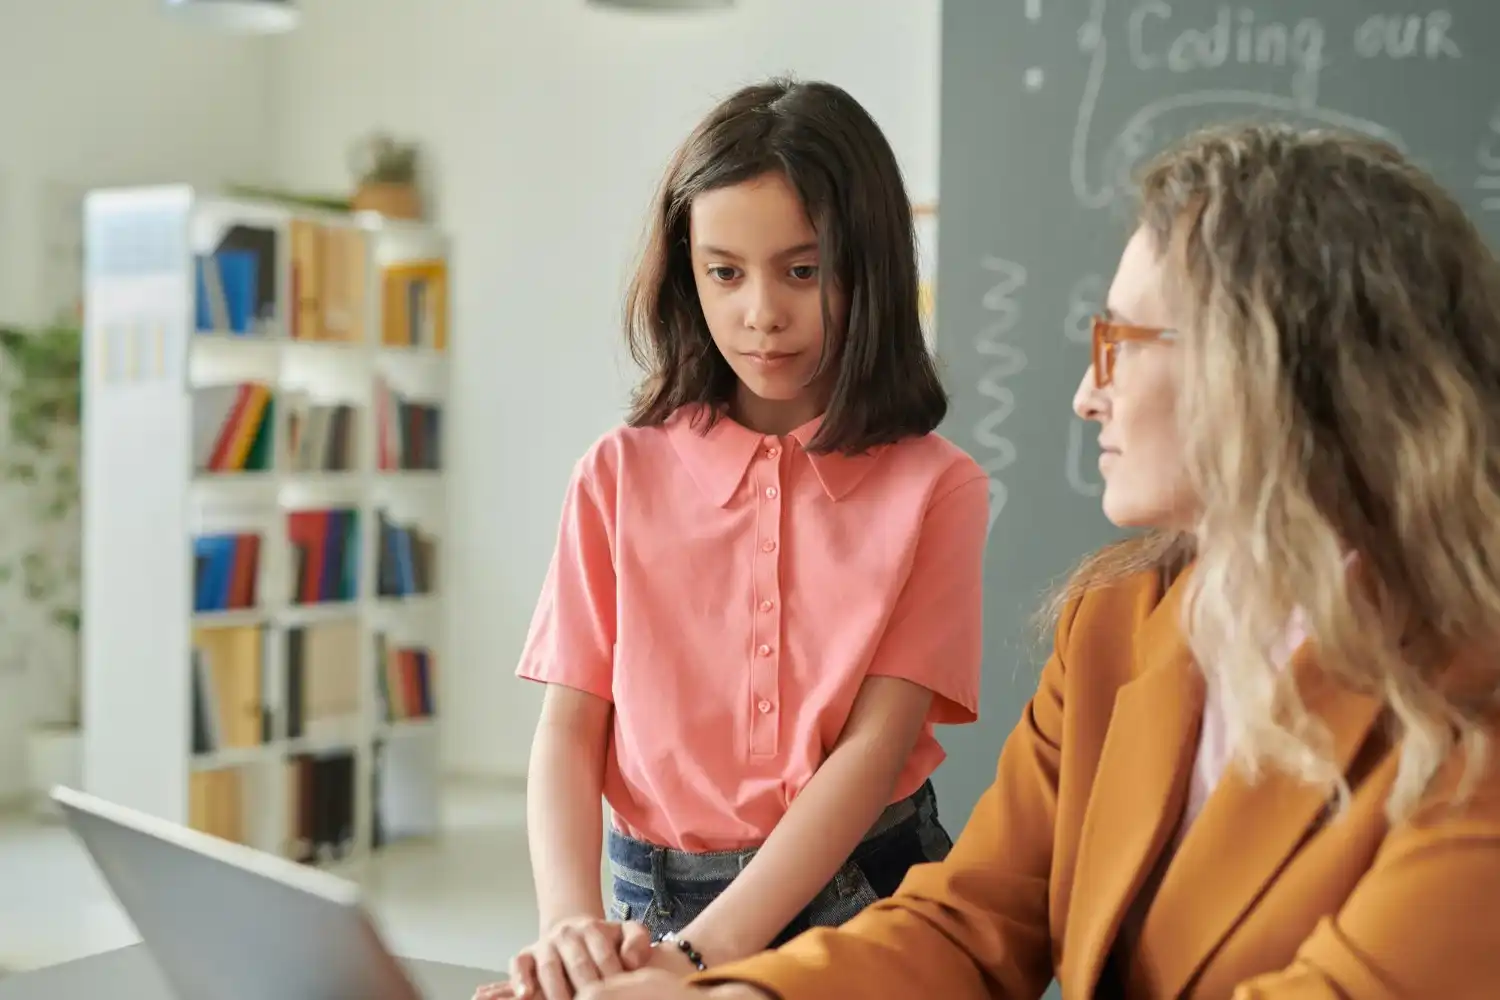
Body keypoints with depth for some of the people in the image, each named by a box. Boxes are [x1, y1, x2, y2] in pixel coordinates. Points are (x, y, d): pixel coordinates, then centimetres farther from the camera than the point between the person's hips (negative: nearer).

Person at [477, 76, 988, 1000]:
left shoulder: (934, 488, -3)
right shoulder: (623, 475, 3)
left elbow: (876, 741, -10)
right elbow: (570, 728, 0)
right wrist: (572, 921, -18)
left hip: (862, 895, -1)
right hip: (658, 903, 1)